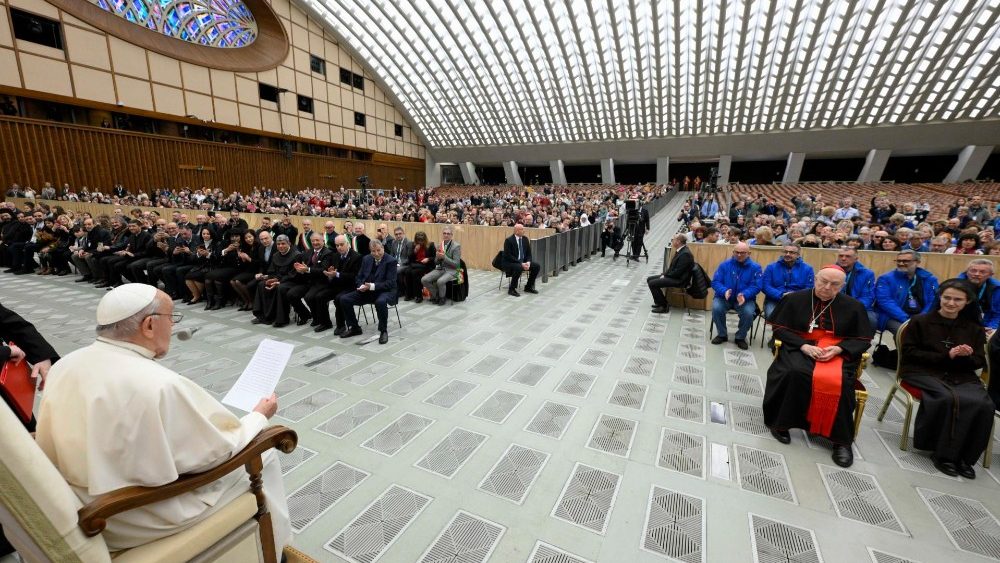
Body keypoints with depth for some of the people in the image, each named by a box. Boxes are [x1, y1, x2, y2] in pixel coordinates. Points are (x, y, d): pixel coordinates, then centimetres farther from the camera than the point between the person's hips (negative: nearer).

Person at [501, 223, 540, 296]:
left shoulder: (525, 239, 4)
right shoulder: (508, 240, -15)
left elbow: (529, 253, 8)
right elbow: (508, 256, -20)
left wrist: (528, 262, -13)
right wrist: (521, 264, -25)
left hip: (523, 262, 7)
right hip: (510, 263, -7)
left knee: (537, 266, -9)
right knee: (519, 268, -37)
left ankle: (528, 287, 5)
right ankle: (511, 289, -19)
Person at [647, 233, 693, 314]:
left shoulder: (685, 254, -22)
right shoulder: (680, 250, 9)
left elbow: (678, 272, -24)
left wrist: (665, 275, -13)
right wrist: (664, 274, 3)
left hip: (679, 280, -11)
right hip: (673, 276, 11)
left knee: (652, 283, -20)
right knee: (649, 279, 9)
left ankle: (664, 306, -9)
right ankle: (659, 302, 17)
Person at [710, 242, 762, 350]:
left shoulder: (755, 267, -1)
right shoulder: (724, 265, 0)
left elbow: (756, 286, -10)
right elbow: (715, 282, -5)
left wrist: (744, 295, -29)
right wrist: (724, 291, -26)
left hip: (745, 298, 0)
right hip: (724, 297, 1)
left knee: (749, 313, -29)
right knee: (716, 308, -29)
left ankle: (740, 337, 1)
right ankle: (722, 334, -1)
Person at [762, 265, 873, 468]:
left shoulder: (853, 306, 6)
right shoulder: (795, 299, 1)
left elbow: (863, 339, 8)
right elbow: (779, 328, 1)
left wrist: (838, 349, -13)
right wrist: (803, 345, -15)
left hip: (837, 352, 1)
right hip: (799, 347, -1)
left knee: (838, 382, -30)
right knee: (796, 373, -33)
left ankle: (841, 439, -11)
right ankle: (781, 422, -15)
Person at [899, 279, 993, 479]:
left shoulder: (974, 328, 15)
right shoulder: (920, 321, 1)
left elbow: (979, 363, 13)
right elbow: (909, 353, -4)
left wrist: (966, 356, -10)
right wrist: (946, 355, -13)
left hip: (961, 376, 4)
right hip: (923, 372, -4)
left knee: (984, 405, -27)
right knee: (949, 399, -33)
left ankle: (964, 456, -10)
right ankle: (943, 453, -15)